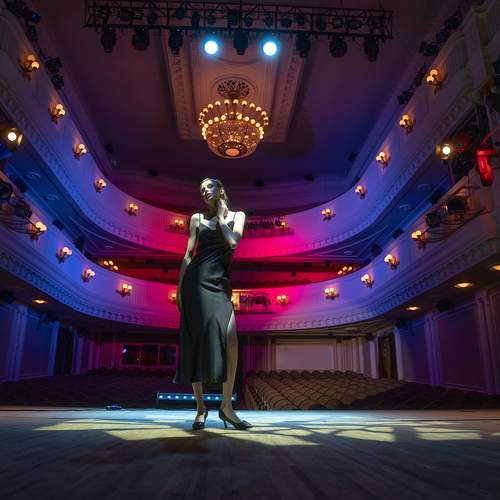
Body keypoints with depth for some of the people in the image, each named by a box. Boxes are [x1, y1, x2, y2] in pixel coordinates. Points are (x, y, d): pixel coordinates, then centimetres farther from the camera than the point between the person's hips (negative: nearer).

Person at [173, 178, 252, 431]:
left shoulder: (236, 215, 15)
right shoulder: (197, 218, 15)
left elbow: (233, 242, -5)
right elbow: (188, 254, 10)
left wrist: (220, 215, 4)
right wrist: (179, 288, 3)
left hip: (221, 284, 0)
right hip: (197, 280, 0)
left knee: (230, 340, -15)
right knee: (196, 341, -4)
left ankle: (226, 406, -4)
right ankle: (200, 406, 6)